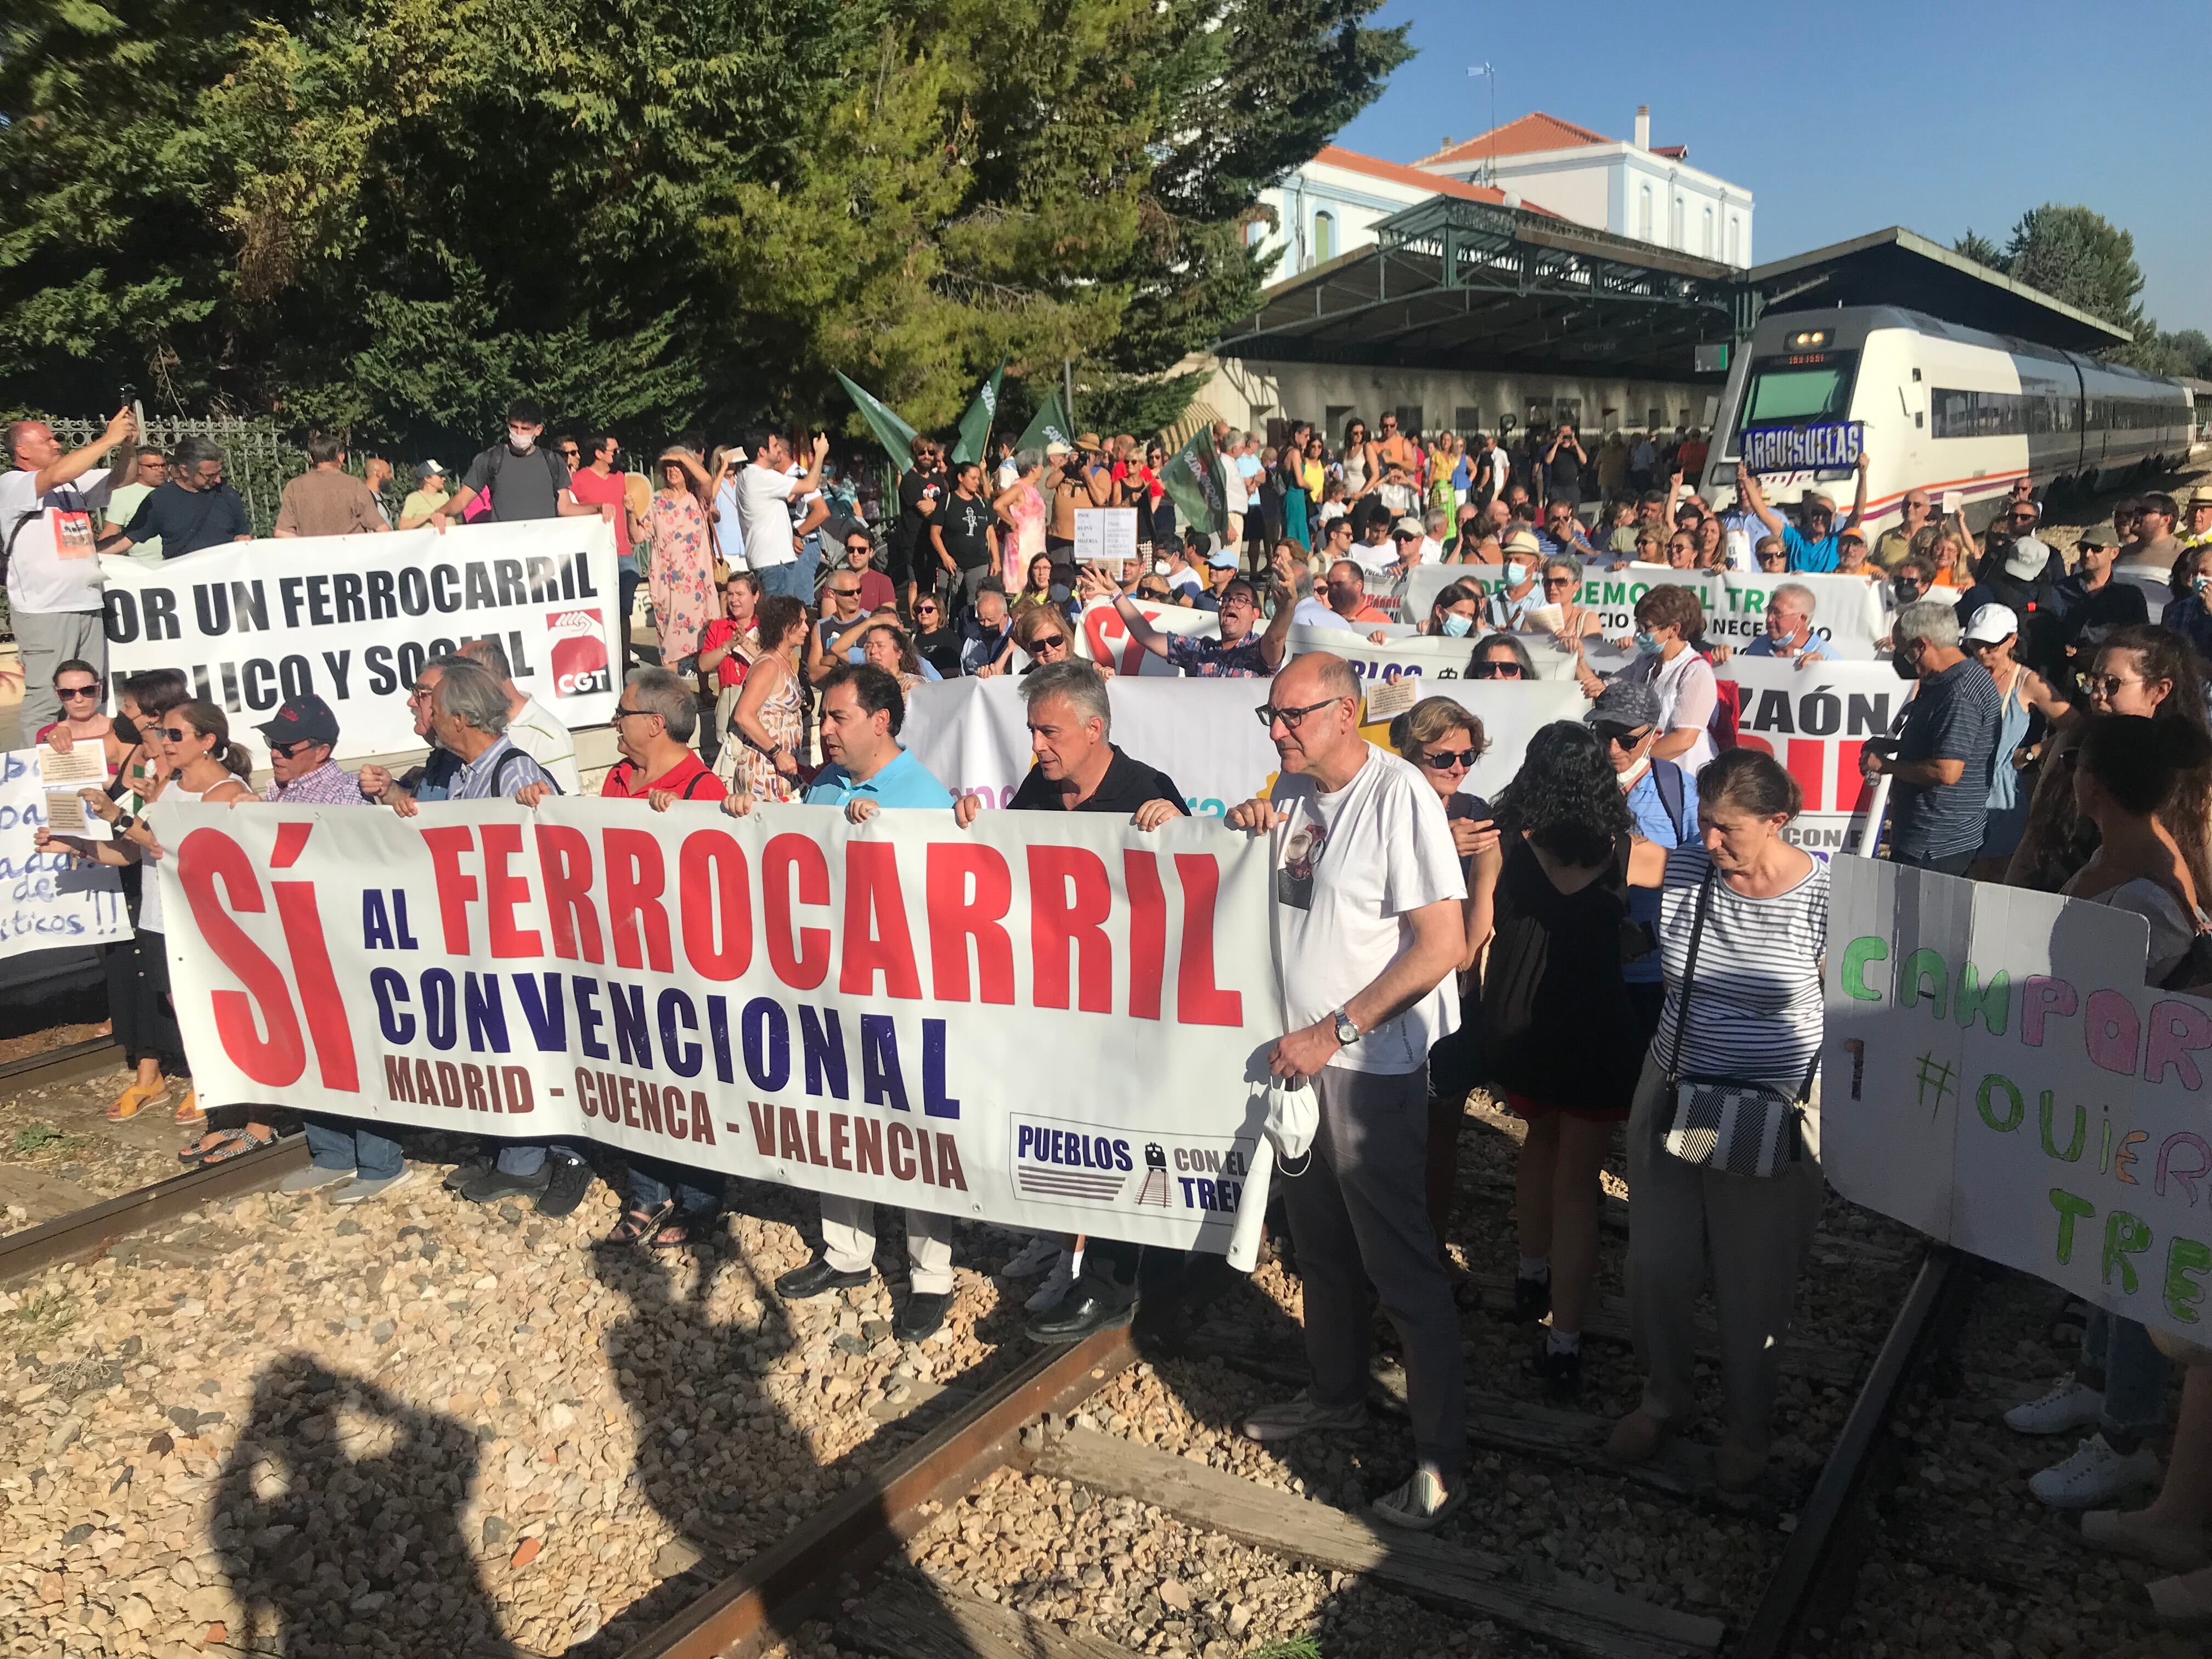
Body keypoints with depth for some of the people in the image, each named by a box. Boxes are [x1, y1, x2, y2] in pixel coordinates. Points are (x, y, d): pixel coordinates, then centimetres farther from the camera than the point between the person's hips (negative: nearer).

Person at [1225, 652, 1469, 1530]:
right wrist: (1250, 827, -2)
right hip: (1301, 1056, 8)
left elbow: (1442, 943, -22)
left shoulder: (1398, 796, -19)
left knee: (1401, 1265, 0)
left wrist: (1335, 1032, -21)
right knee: (1320, 1244, 22)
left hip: (1371, 1066, -8)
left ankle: (1442, 1459, 14)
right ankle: (1336, 1395, 41)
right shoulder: (1296, 789, 6)